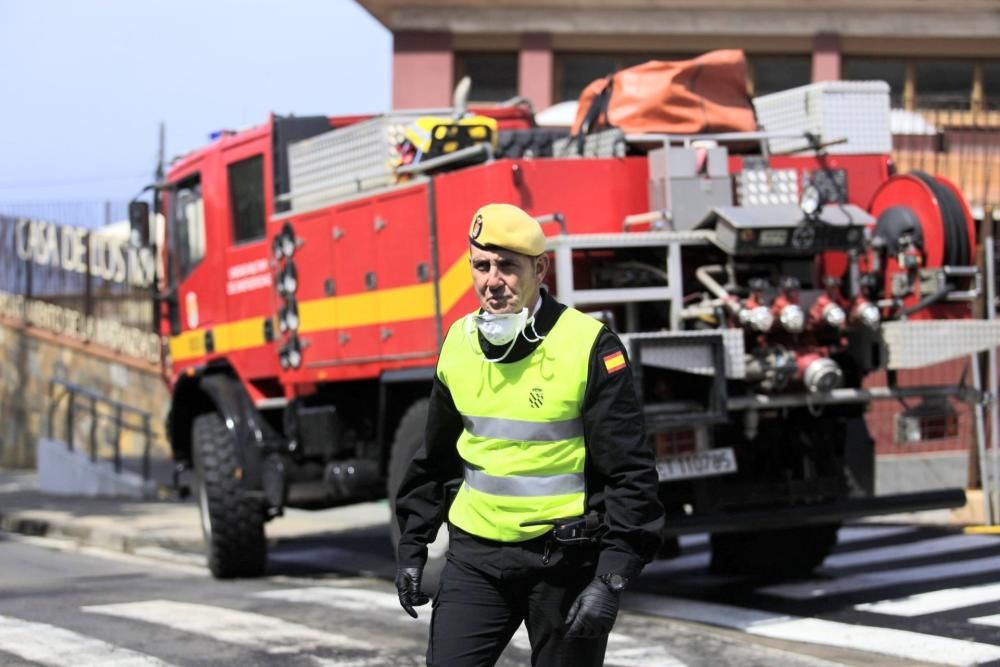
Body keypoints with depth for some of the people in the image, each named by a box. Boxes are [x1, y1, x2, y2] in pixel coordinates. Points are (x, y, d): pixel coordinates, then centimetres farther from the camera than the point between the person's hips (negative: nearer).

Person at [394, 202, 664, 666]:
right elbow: (434, 460, 18)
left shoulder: (588, 346, -12)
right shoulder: (459, 344, 5)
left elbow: (631, 474, -13)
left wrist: (611, 579, -18)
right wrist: (412, 546, 15)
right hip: (475, 557, 4)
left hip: (564, 557, -4)